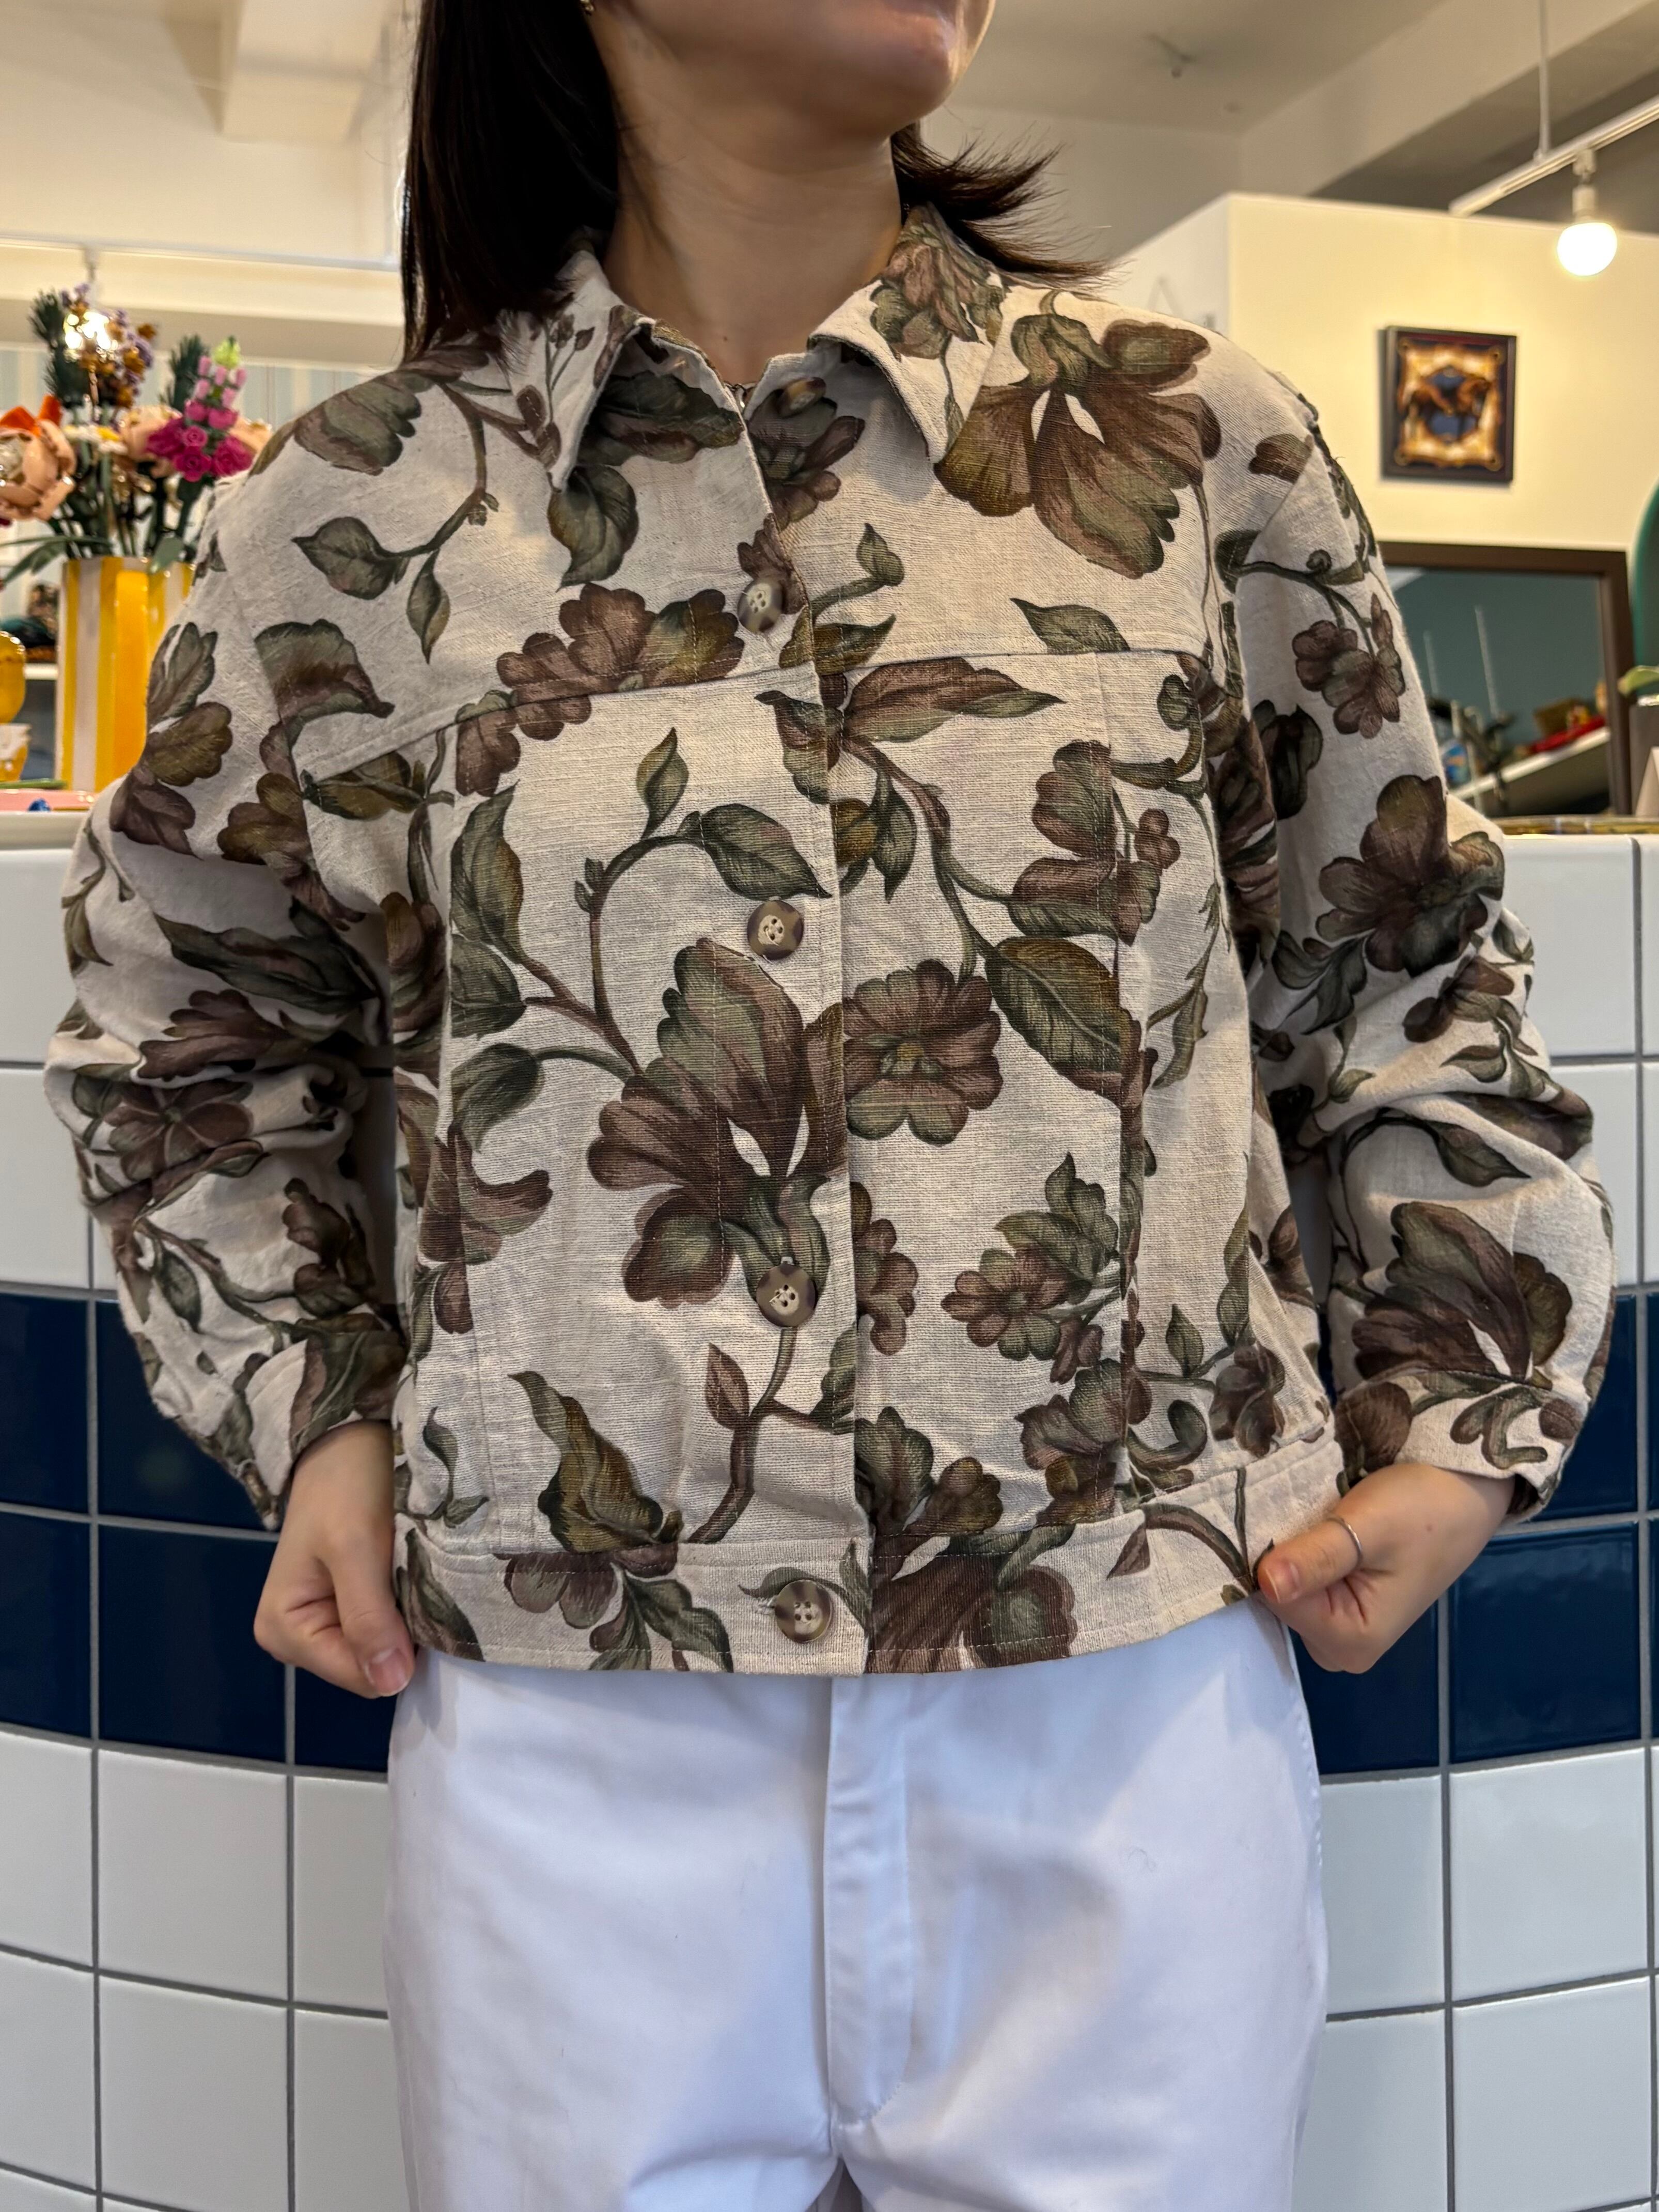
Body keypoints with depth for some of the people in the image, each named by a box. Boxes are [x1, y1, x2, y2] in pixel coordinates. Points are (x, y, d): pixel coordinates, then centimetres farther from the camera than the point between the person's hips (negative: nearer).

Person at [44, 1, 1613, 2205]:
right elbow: (182, 1015, 16)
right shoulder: (366, 511, 2)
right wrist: (307, 1408, 7)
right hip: (570, 1713, 0)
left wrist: (1460, 1419, 9)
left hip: (1141, 1698, 1)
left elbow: (1400, 964, 13)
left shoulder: (1185, 434, 4)